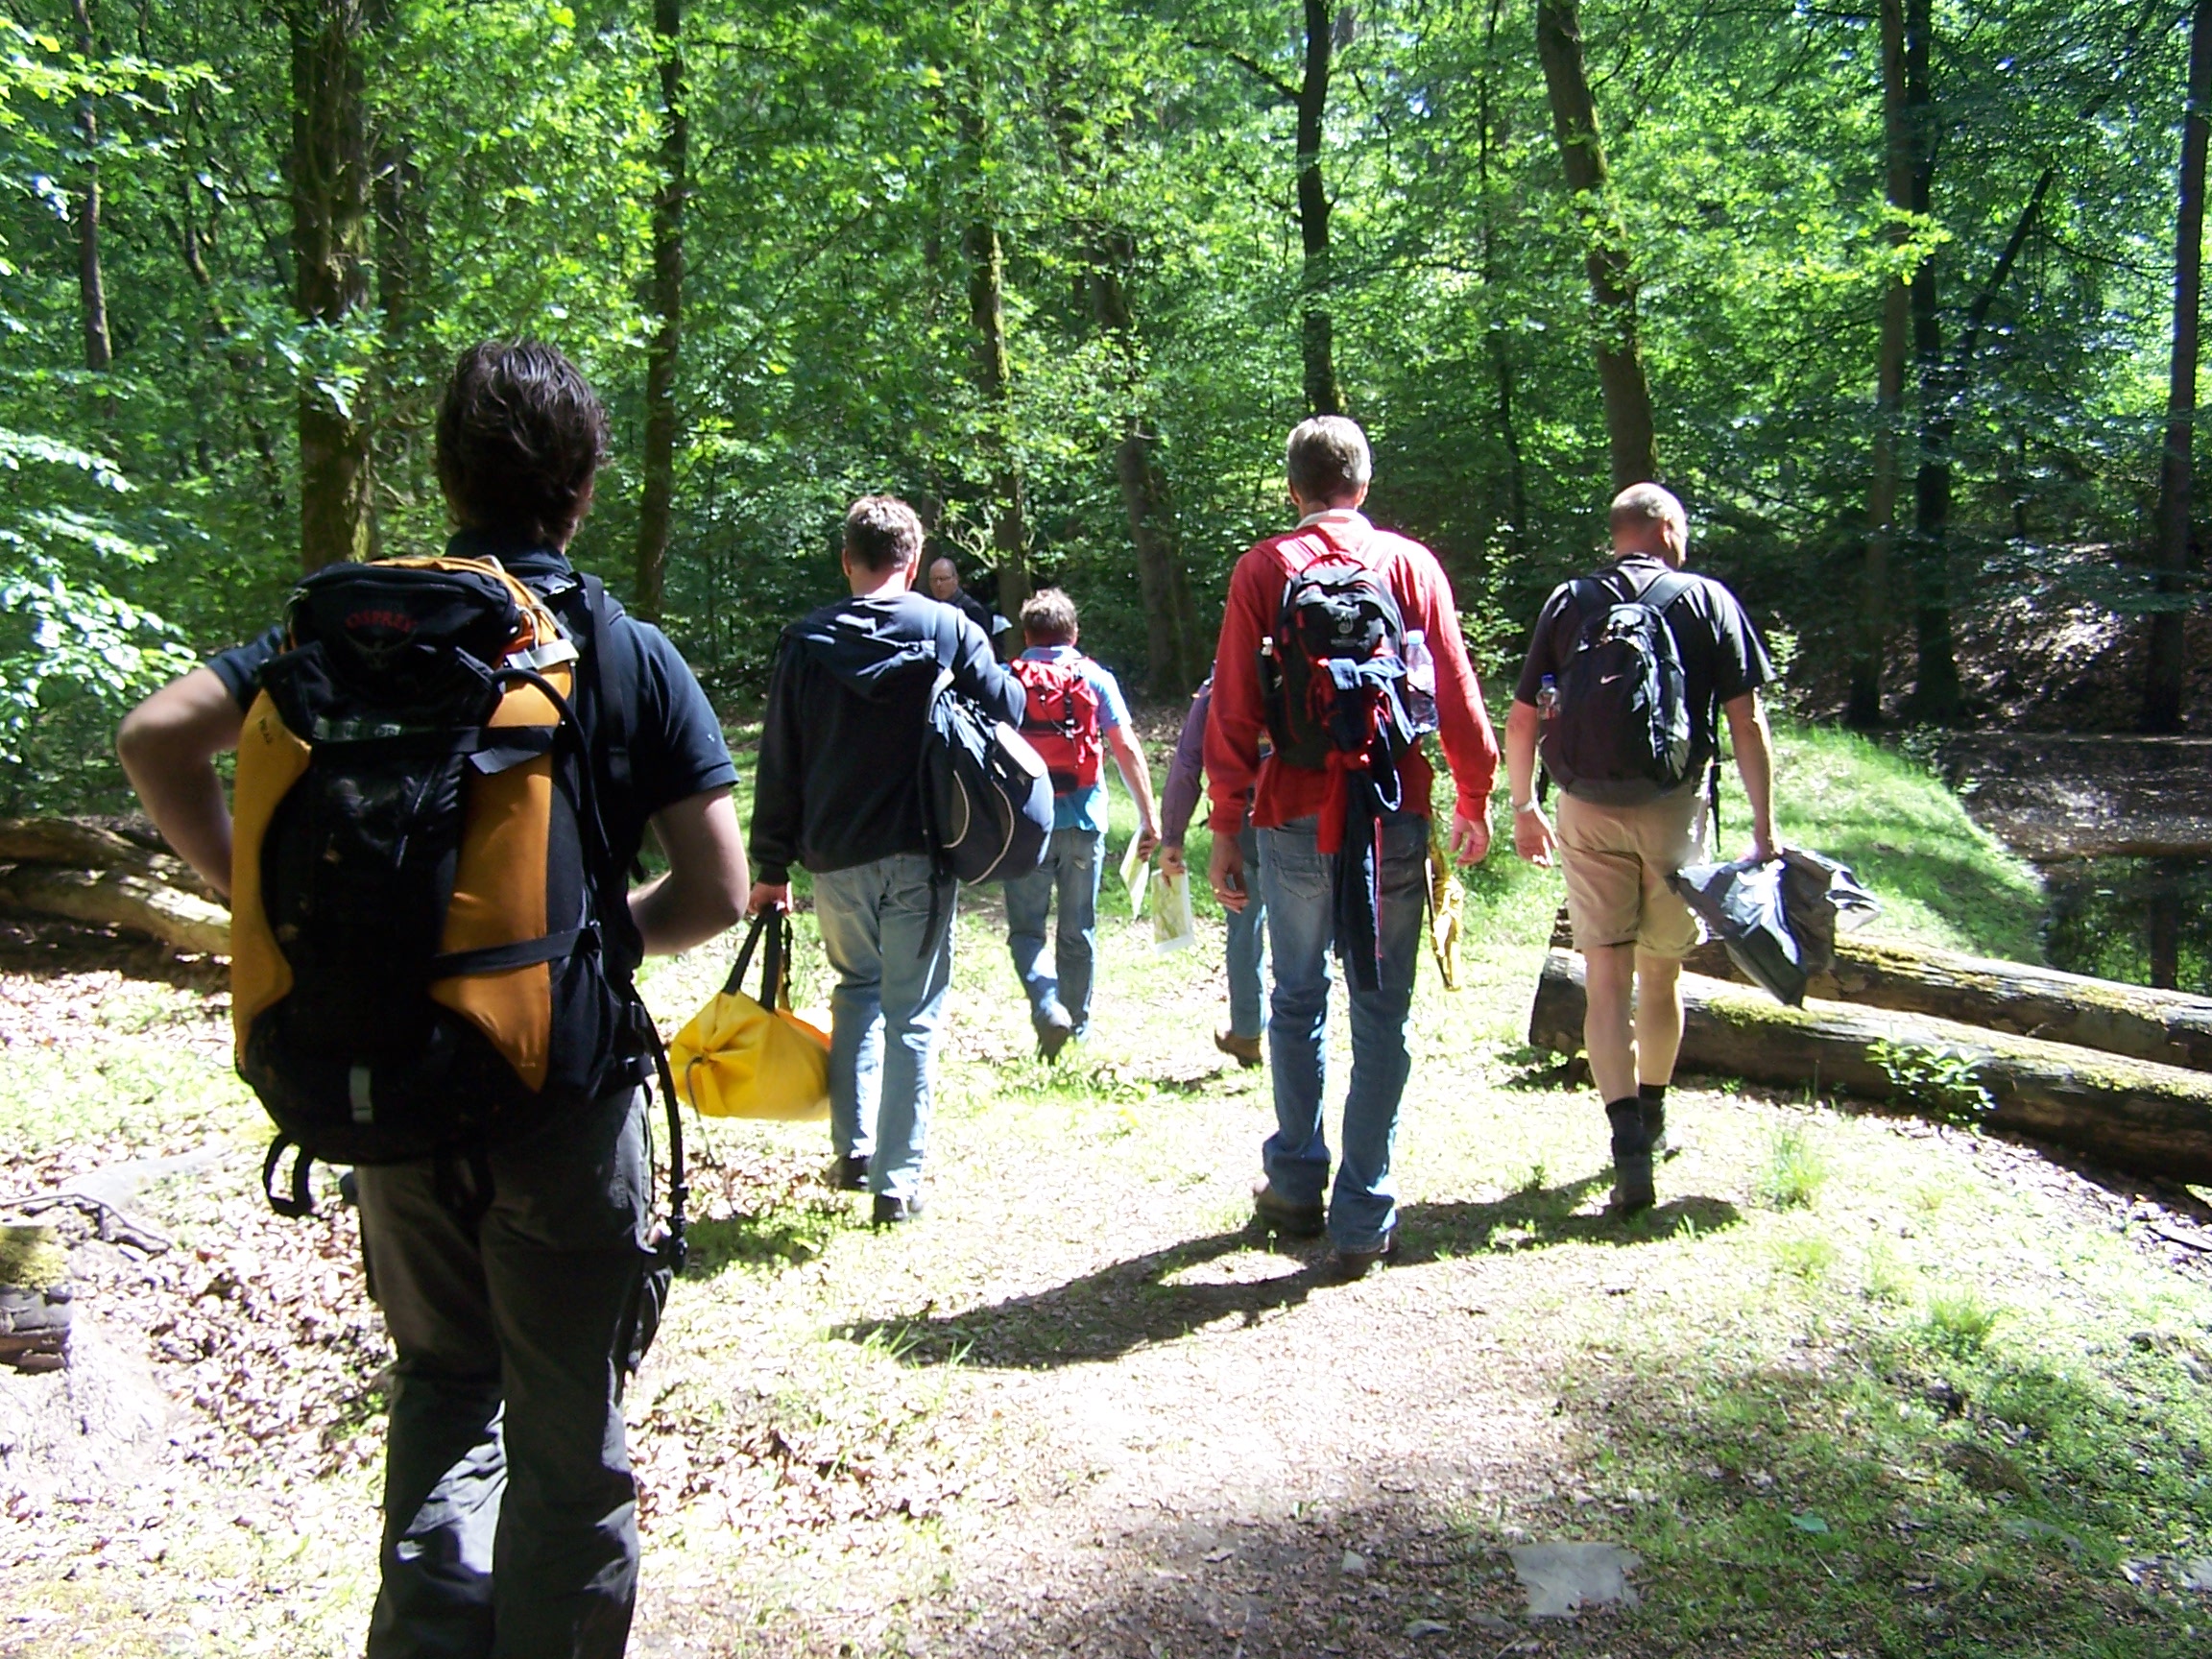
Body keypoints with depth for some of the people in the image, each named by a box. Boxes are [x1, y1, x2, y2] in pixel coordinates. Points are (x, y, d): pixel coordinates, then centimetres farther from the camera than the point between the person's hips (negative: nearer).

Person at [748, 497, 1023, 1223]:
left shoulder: (805, 639, 2)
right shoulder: (948, 628, -4)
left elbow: (778, 763, 4)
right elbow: (1011, 711, -3)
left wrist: (772, 866, 9)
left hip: (834, 857, 3)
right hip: (918, 855, -2)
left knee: (856, 989, 23)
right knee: (913, 1012, 6)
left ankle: (854, 1149, 19)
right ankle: (898, 1178, 8)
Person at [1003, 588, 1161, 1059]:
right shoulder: (1096, 679, 3)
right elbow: (1126, 748, -4)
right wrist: (1148, 816, -2)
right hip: (1083, 824, 1)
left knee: (1026, 928, 7)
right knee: (1078, 933, 12)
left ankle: (1048, 1007, -16)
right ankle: (1078, 1028, 20)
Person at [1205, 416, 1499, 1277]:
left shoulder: (1261, 569, 2)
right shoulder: (1411, 563, 4)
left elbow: (1233, 712, -1)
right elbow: (1458, 696, 4)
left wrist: (1226, 829, 5)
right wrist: (1473, 801, 16)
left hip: (1296, 816, 0)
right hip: (1395, 816, 0)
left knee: (1298, 999, 15)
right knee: (1382, 1010, 6)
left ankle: (1296, 1185, 25)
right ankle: (1364, 1217, 10)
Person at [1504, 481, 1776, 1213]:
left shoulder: (1568, 602, 6)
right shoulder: (1707, 601, 1)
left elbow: (1522, 720, 5)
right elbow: (1747, 722, -3)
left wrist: (1523, 808, 17)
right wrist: (1764, 829, 1)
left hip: (1586, 810, 0)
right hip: (1672, 806, 0)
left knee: (1606, 977, 1)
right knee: (1661, 973, 15)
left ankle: (1629, 1141, -9)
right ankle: (1652, 1121, 33)